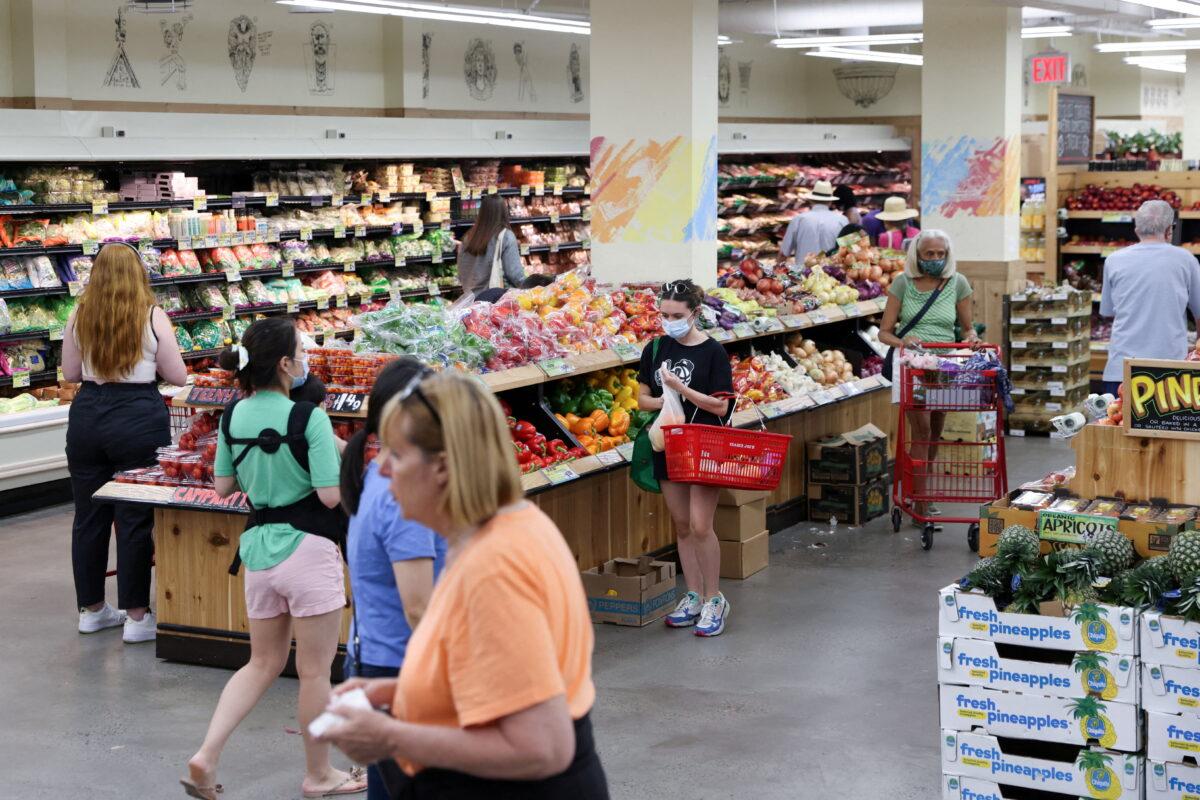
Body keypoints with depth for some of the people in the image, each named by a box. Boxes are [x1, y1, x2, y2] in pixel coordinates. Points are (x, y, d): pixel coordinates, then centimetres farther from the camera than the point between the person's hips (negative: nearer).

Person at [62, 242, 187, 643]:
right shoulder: (152, 317, -8)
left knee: (88, 516, 13)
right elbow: (178, 376, -1)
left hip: (86, 415, 4)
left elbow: (70, 373, 12)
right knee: (135, 519, 2)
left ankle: (91, 609, 25)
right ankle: (136, 616, 5)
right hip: (139, 418, -4)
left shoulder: (79, 317, 2)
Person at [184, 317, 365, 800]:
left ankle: (206, 757, 8)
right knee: (315, 670, 8)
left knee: (264, 663, 20)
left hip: (259, 547, 6)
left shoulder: (233, 417, 2)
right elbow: (331, 495, -17)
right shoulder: (309, 419, -16)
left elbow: (223, 487, 10)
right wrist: (344, 455, 0)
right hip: (307, 548, -6)